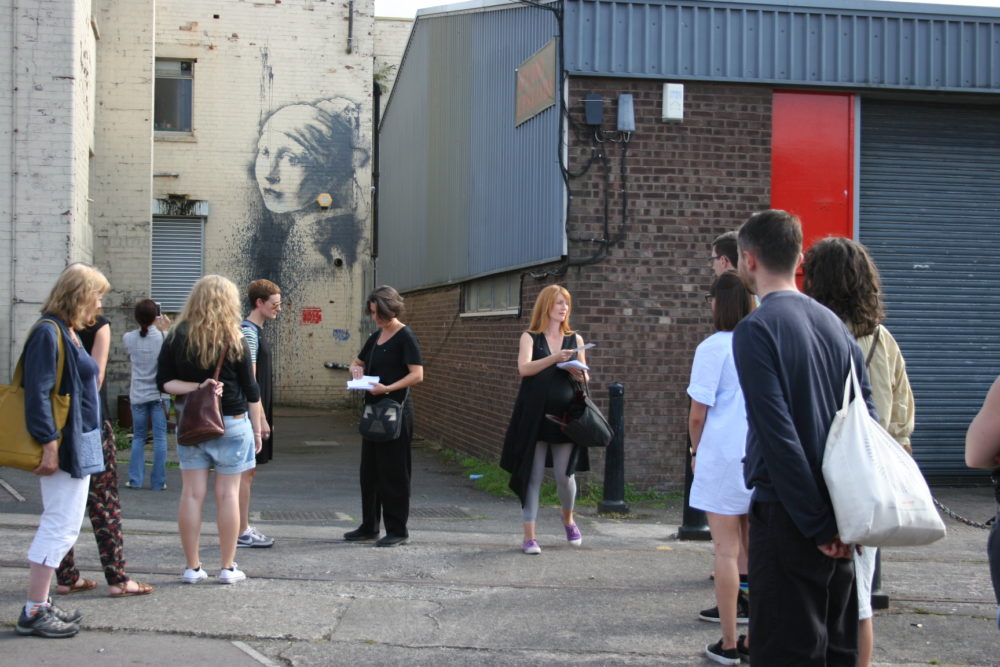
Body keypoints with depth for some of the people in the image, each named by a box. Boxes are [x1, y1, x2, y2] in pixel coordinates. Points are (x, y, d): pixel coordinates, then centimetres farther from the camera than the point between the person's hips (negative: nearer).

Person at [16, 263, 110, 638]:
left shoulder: (68, 333, 15)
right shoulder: (48, 332, -15)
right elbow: (37, 394, -20)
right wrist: (49, 445, -23)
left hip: (79, 445, 10)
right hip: (64, 446, -10)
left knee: (63, 527, 14)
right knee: (60, 526, -7)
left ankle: (40, 604, 22)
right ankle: (33, 613, 0)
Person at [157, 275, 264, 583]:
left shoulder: (176, 337, 0)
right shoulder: (234, 341, -7)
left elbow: (163, 381, -1)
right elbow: (250, 390, -2)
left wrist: (195, 388, -8)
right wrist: (257, 430, 6)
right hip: (231, 424, -2)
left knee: (192, 493, 5)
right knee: (228, 494, 4)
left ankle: (192, 567, 10)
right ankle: (228, 567, 10)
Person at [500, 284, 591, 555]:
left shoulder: (575, 340, 12)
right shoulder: (530, 338, 4)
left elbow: (585, 378, 12)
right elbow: (524, 368, -13)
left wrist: (578, 373, -11)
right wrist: (554, 358, -24)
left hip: (565, 416, 2)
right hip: (534, 417, -2)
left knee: (565, 474, 0)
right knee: (533, 476, 0)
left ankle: (568, 518, 29)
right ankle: (529, 536, 5)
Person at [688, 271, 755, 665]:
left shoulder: (713, 347, -10)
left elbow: (698, 413, -10)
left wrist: (696, 450, 7)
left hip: (724, 456, -5)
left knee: (727, 549, -1)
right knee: (756, 546, 15)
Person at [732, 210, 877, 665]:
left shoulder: (756, 329, -12)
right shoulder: (834, 324, 10)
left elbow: (778, 434, -18)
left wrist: (816, 524, -14)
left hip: (789, 514, -7)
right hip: (841, 517, 7)